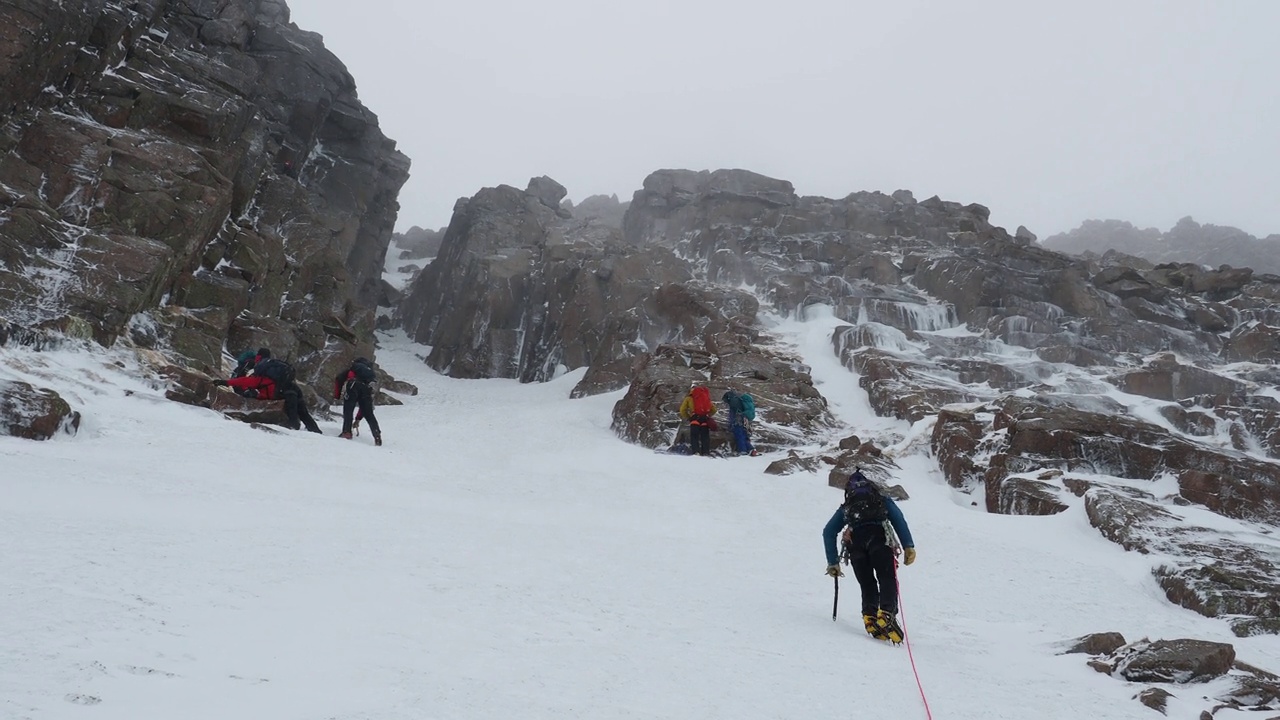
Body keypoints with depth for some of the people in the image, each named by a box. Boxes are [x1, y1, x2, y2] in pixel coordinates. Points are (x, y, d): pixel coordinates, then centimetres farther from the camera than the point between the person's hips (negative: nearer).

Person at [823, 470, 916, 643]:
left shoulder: (846, 507, 36)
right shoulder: (883, 501, 33)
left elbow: (828, 532, 25)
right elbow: (898, 519, 12)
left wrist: (833, 562, 27)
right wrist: (908, 546, 1)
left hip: (854, 541, 2)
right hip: (878, 537, -2)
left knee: (867, 584, 8)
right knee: (887, 579, -7)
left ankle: (870, 616, -15)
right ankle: (887, 613, -32)